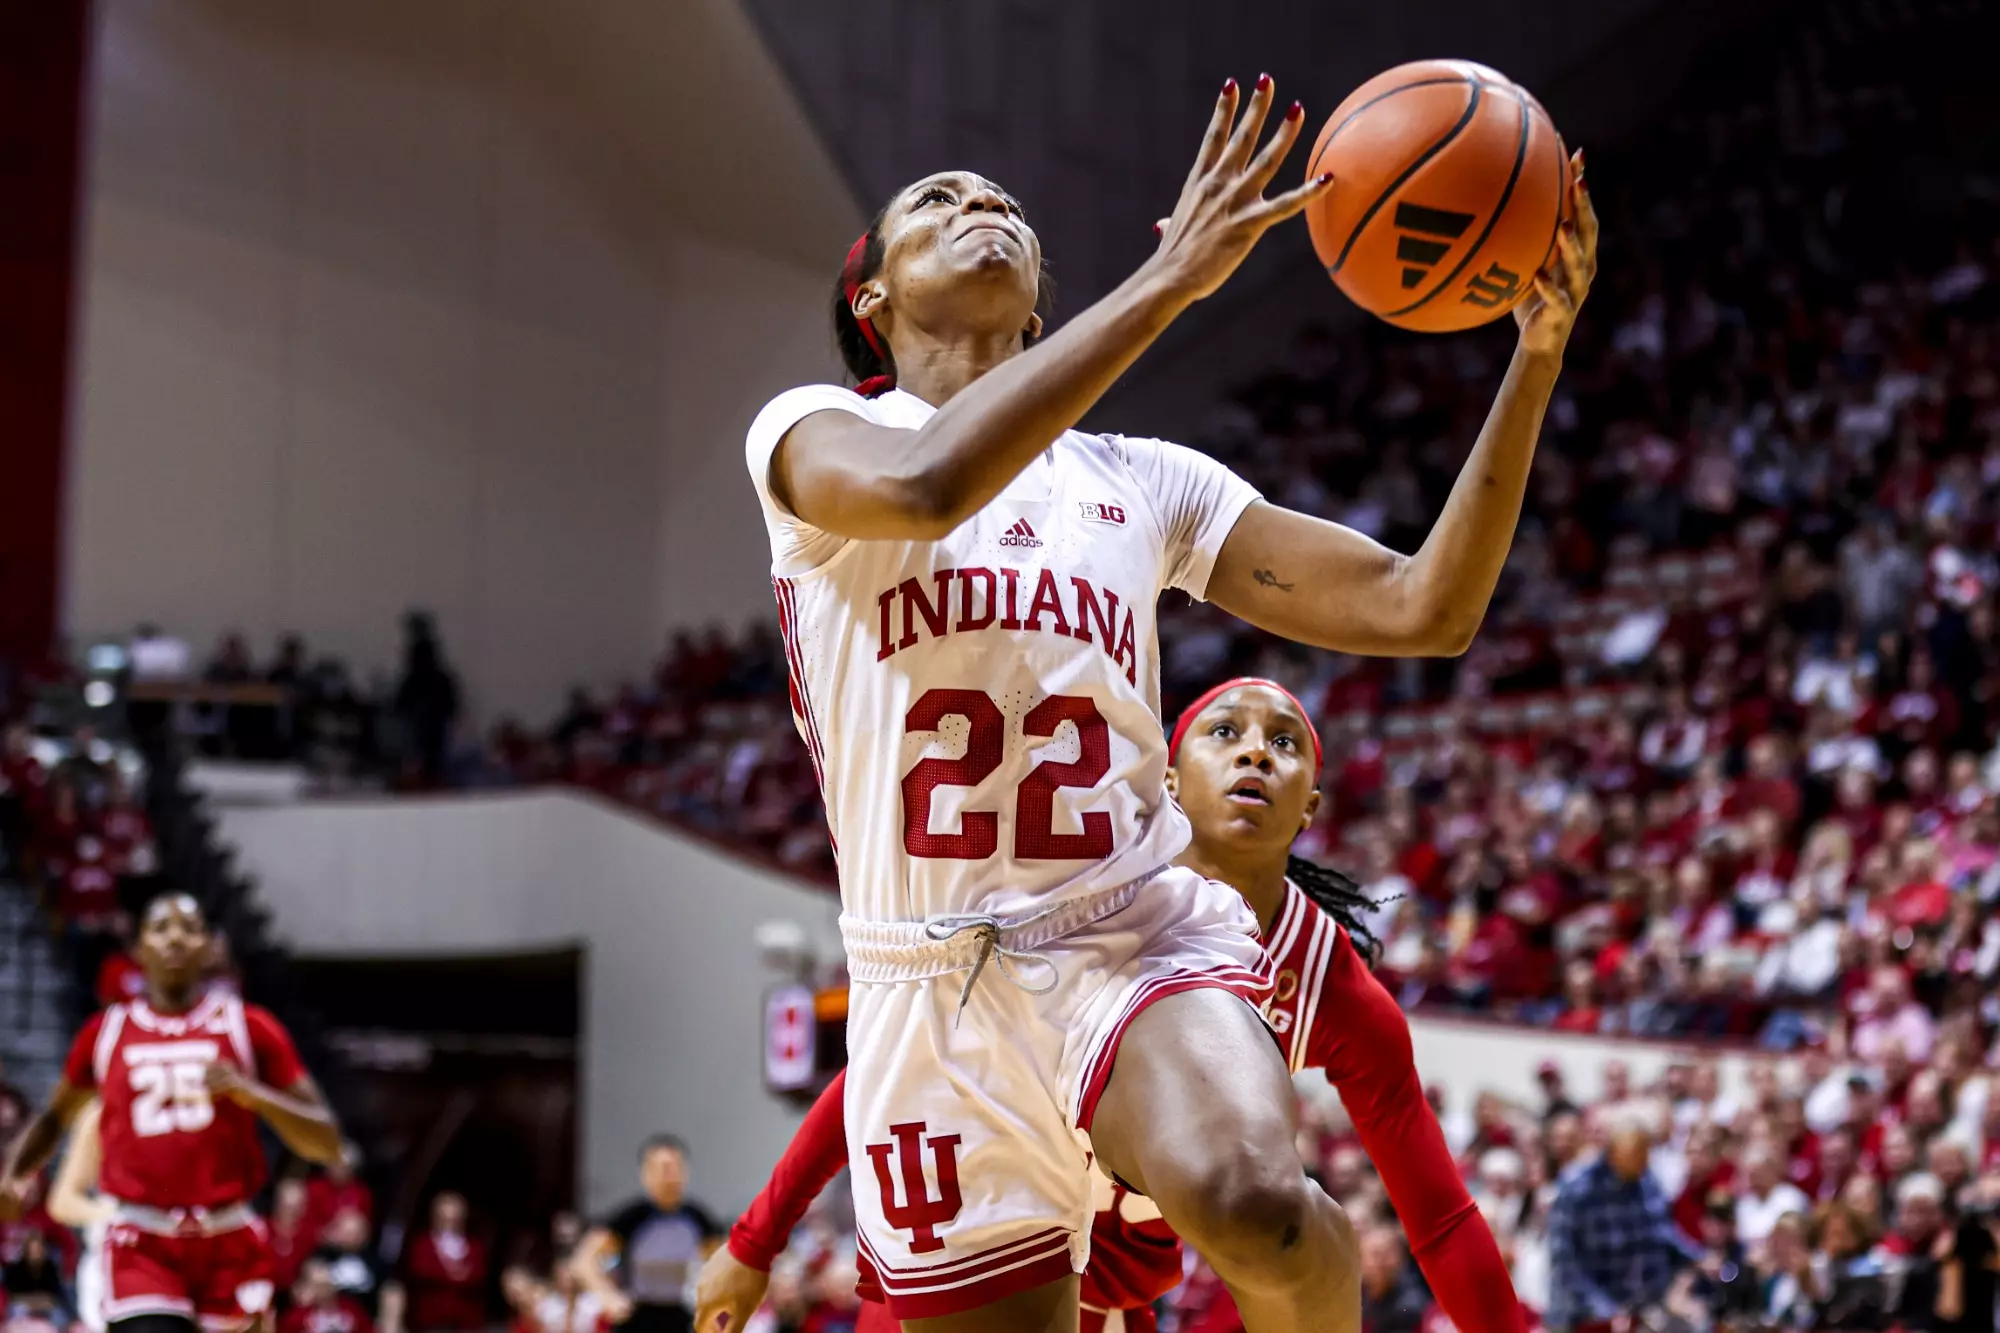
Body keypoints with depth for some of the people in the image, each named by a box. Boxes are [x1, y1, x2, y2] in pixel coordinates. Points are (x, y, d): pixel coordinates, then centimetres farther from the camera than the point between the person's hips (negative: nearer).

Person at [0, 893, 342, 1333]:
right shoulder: (106, 1031, 9)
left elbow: (326, 1143, 1)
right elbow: (55, 1116, 25)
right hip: (143, 1246, 0)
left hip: (230, 1244, 0)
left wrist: (251, 1093, -15)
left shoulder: (249, 1028, 3)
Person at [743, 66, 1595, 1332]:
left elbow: (1419, 609, 9)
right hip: (936, 982, -1)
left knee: (1252, 1203, -33)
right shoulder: (810, 432, 5)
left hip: (1144, 934, 1)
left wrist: (1538, 355, -1)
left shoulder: (1142, 479, 15)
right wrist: (1170, 277, -20)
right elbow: (922, 484, -21)